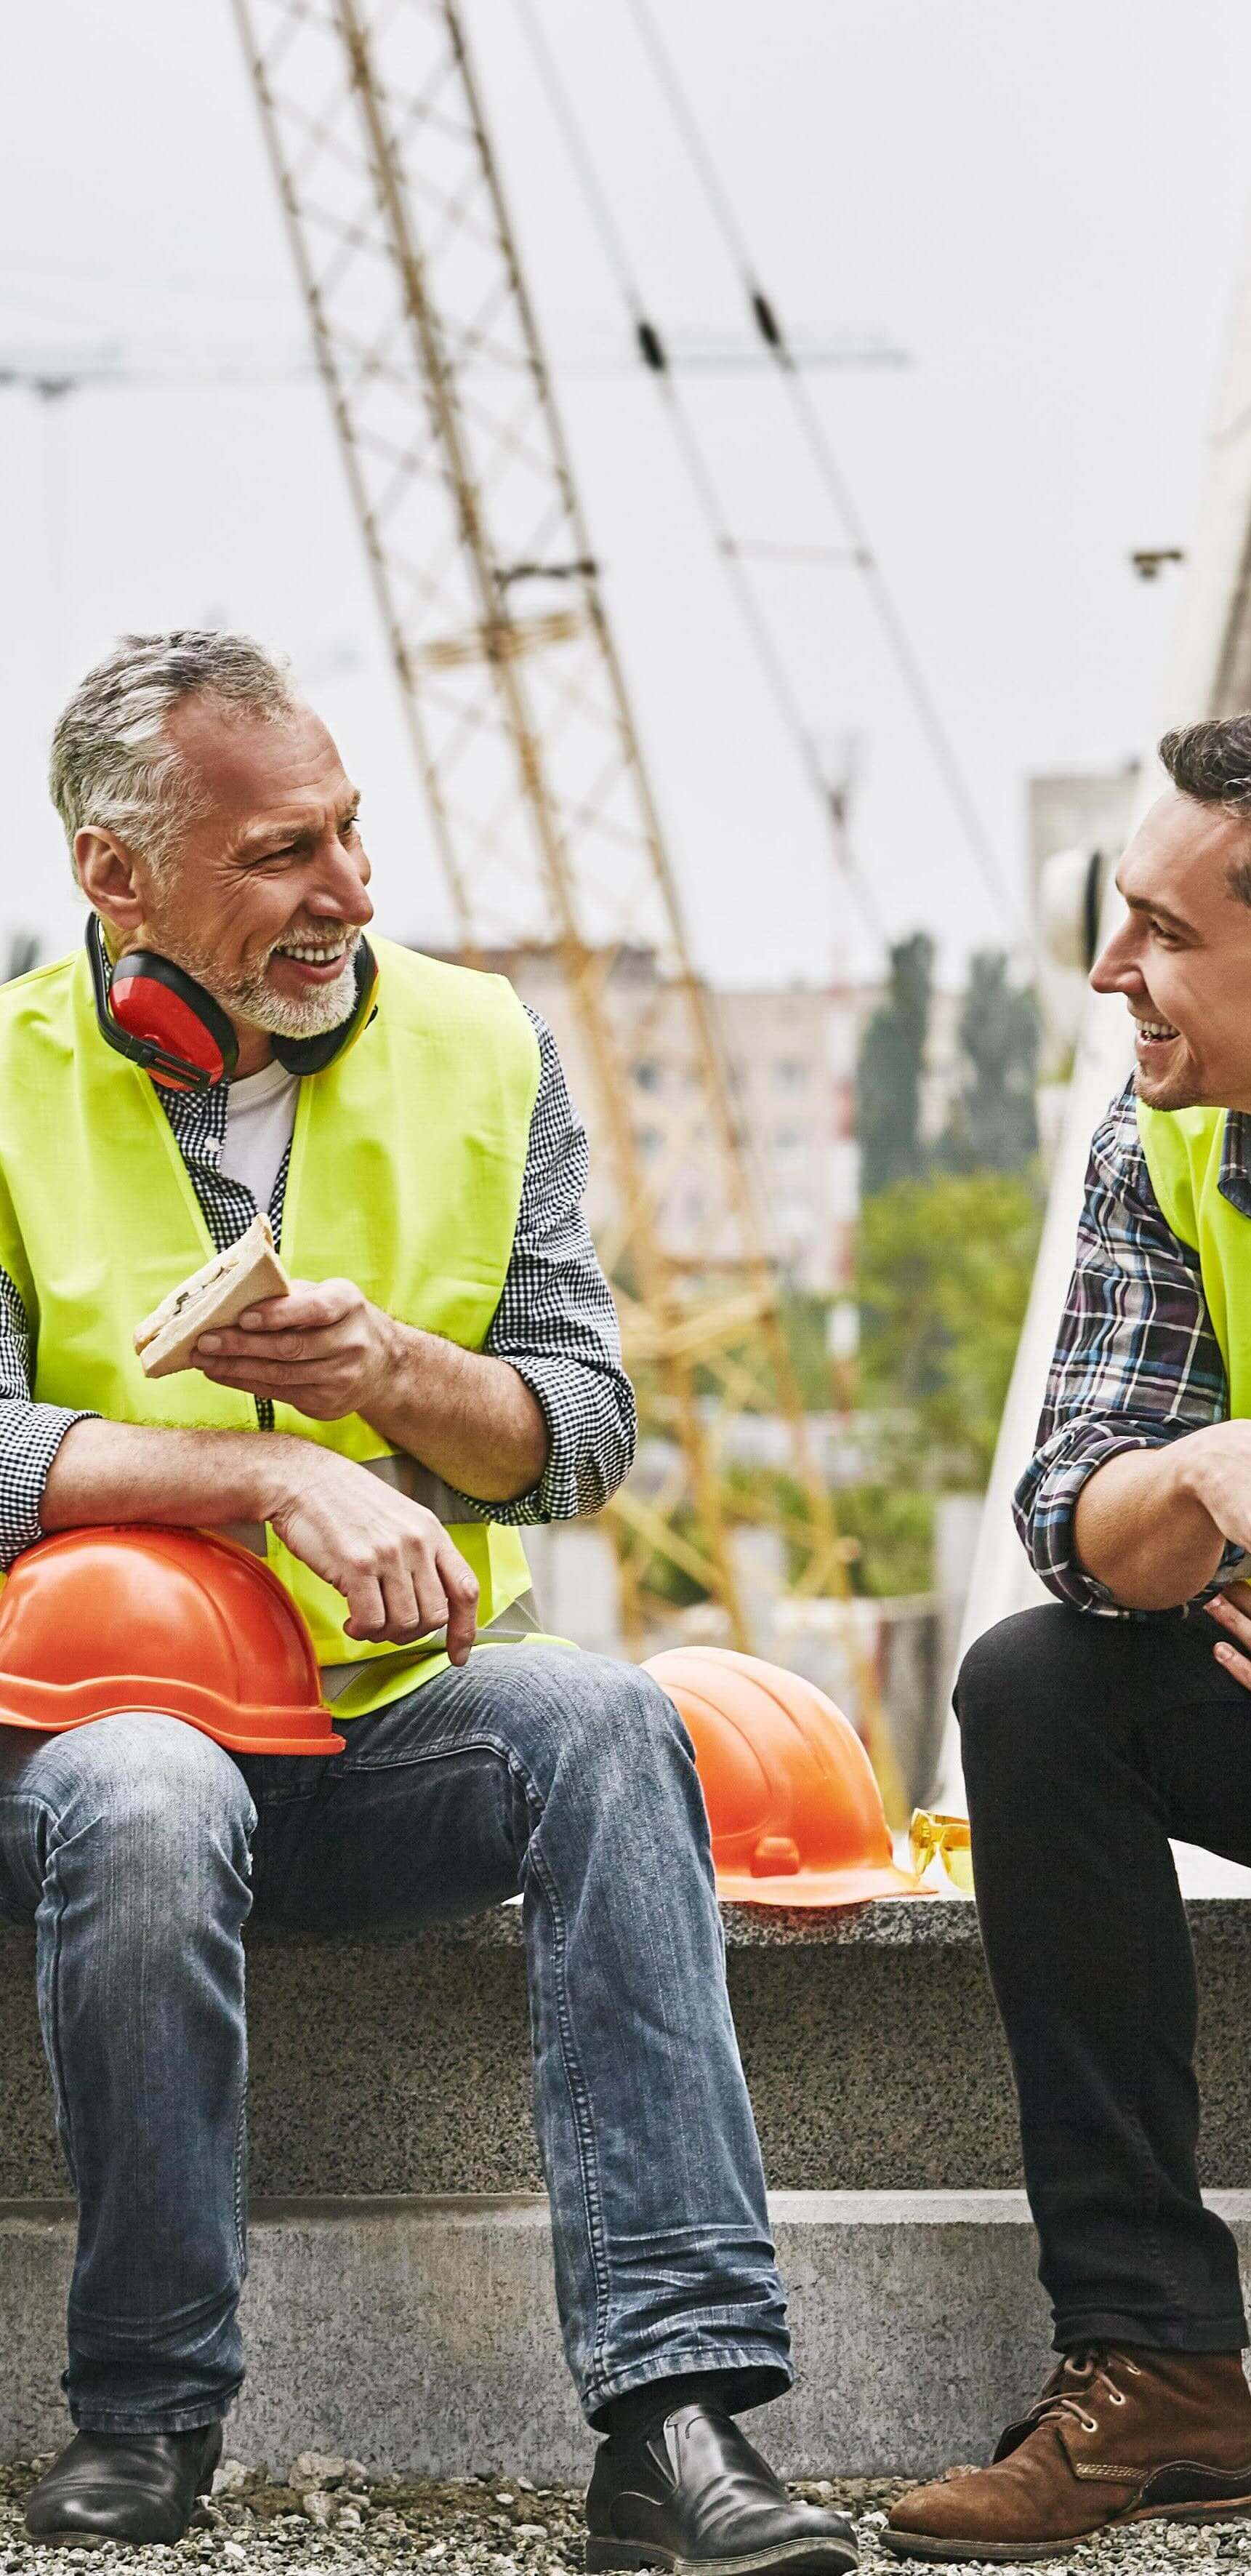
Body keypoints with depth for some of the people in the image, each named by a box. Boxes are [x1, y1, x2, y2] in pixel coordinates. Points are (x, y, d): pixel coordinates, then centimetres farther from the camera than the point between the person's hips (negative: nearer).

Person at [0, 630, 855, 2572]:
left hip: (401, 1706, 2)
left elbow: (584, 1434, 7)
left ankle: (677, 2410, -38)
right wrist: (281, 1475, -21)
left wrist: (390, 1371, -14)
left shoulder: (476, 1050, 9)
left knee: (603, 1721, -30)